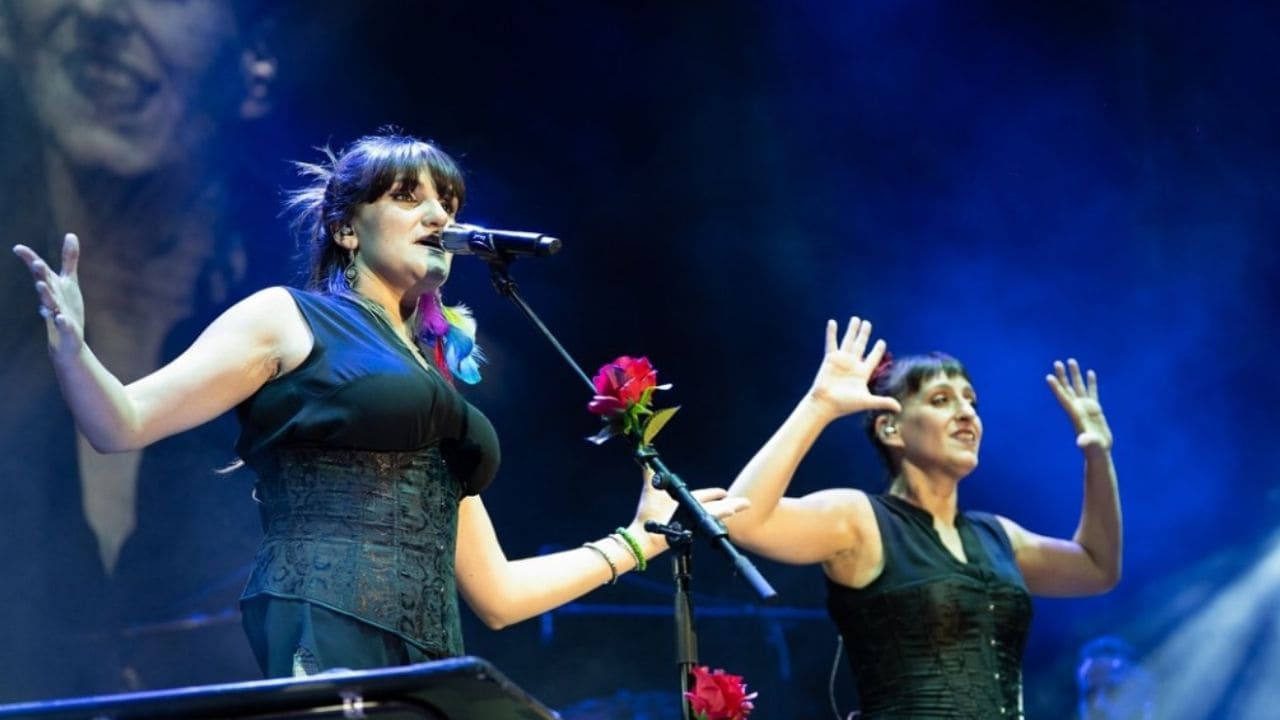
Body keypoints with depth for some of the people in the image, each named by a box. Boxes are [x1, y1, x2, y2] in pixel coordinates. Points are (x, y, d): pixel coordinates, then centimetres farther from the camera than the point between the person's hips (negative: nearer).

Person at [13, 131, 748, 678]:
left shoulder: (434, 382, 26)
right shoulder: (289, 319, 9)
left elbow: (498, 595, 28)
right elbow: (123, 423, 0)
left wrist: (640, 538, 31)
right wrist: (70, 345, -19)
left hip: (425, 673, 7)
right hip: (327, 652, -7)